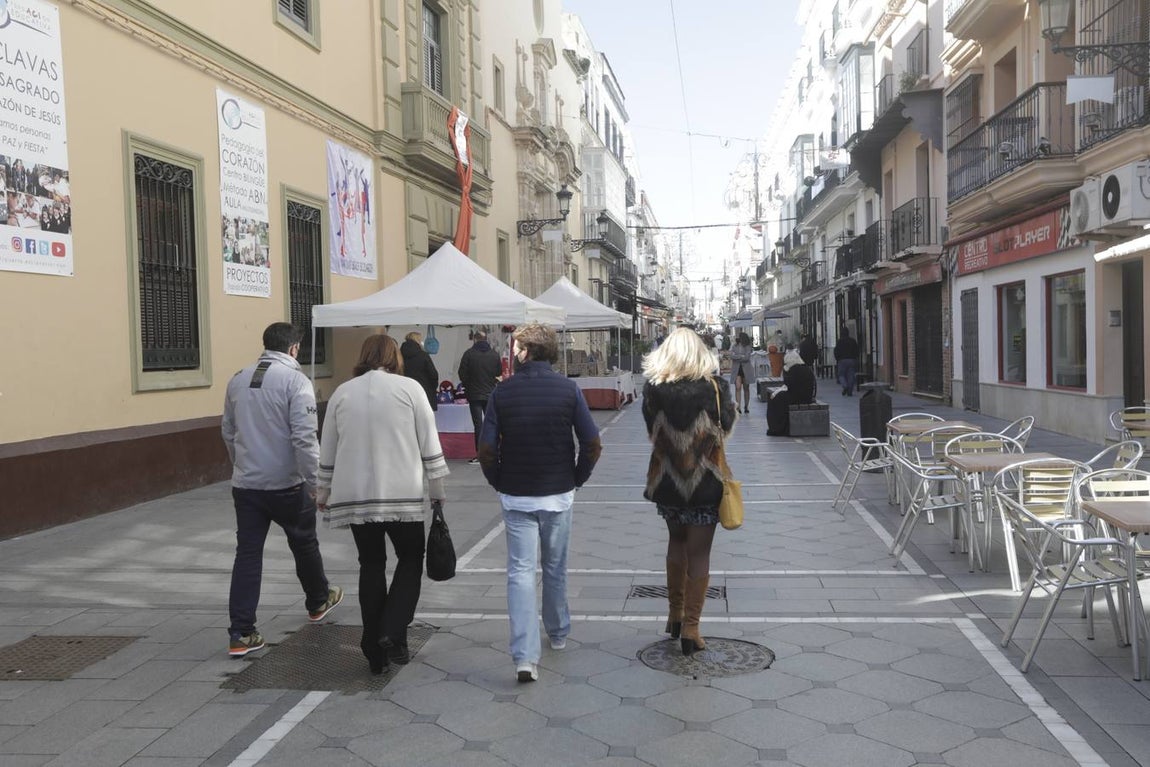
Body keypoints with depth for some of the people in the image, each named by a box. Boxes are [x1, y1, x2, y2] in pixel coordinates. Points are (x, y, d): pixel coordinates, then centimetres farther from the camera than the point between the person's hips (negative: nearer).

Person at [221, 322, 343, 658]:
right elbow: (304, 437, -20)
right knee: (304, 543, 17)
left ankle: (241, 633, 3)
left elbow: (228, 431, 16)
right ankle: (318, 601, 39)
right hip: (286, 483, -4)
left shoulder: (238, 380, 7)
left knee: (248, 554, 6)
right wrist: (316, 484, -15)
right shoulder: (295, 379, -13)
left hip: (245, 483, 5)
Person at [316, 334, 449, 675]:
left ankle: (375, 651, 17)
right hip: (403, 494, -3)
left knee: (371, 565, 14)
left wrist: (324, 493, 23)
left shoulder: (342, 392, 7)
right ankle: (393, 633, -2)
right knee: (410, 559, 14)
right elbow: (430, 446, -2)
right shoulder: (409, 388, -1)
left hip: (355, 496, 3)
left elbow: (327, 452, 11)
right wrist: (437, 492, 6)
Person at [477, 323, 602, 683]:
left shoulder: (502, 392, -6)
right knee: (555, 568, 19)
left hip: (516, 496, -1)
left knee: (520, 571, 0)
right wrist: (577, 478, 7)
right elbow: (592, 444, -8)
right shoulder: (568, 389, -5)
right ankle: (558, 633, 37)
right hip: (558, 494, 1)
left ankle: (525, 656, -10)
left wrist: (499, 484, 6)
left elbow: (486, 450, -10)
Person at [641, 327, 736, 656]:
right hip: (705, 482, -2)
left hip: (666, 481, 2)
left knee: (676, 540, 23)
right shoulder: (713, 386, -12)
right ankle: (690, 628, 9)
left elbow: (651, 430, 4)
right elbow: (727, 423, 3)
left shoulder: (653, 388, -8)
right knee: (699, 552, 6)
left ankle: (675, 615, 30)